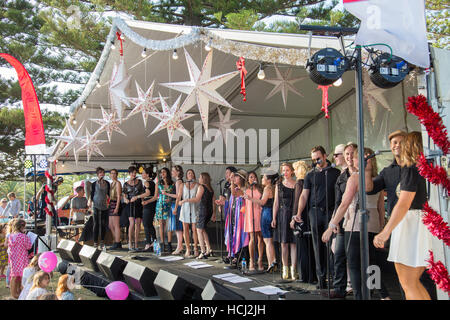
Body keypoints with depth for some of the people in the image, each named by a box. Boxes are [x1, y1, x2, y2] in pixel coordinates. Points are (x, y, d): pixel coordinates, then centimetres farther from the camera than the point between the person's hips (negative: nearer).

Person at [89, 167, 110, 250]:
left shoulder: (107, 183, 11)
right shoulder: (94, 184, 2)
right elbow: (92, 194, 2)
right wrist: (90, 202, -11)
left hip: (105, 206, 3)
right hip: (96, 205, -3)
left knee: (103, 224, 5)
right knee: (96, 224, -5)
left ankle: (102, 241, 14)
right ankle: (95, 242, -3)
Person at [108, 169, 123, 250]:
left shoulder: (118, 183, -6)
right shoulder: (111, 183, 19)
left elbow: (119, 196, -12)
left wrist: (117, 207, -19)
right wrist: (109, 204, 13)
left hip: (115, 204, -9)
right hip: (111, 204, 9)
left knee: (116, 225, -7)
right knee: (110, 226, 10)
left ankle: (117, 244, -4)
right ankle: (118, 242, 17)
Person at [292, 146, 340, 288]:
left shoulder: (336, 173, 7)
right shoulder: (310, 175, 12)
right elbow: (304, 195, 11)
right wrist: (299, 213, -1)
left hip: (331, 212, -2)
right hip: (315, 212, 2)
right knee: (318, 246, 3)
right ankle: (321, 277, 9)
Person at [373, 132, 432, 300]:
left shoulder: (410, 169, -10)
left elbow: (404, 204, -20)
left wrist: (385, 232, -23)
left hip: (410, 223, -8)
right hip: (428, 224, 8)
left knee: (408, 284, -2)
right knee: (413, 282, 18)